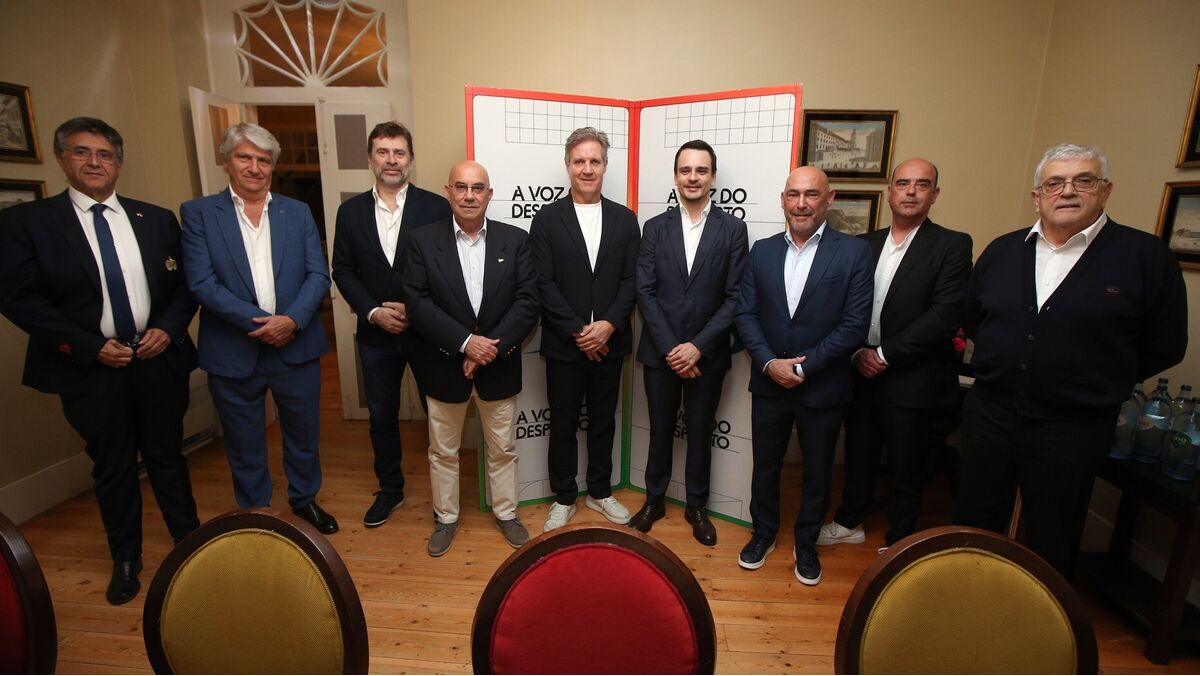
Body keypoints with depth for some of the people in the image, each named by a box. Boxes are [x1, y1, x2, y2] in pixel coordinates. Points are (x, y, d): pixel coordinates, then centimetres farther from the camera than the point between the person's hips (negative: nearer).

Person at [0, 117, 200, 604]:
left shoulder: (157, 220, 6)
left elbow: (184, 283, 7)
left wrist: (168, 328, -9)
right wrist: (90, 346, -13)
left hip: (158, 358, 2)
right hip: (90, 367, -1)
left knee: (167, 456, 14)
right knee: (112, 467, 11)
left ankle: (190, 541, 30)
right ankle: (125, 560, 30)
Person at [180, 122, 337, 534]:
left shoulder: (298, 213, 6)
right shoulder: (198, 213, 0)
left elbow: (318, 275, -1)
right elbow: (202, 282, -9)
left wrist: (291, 320, -16)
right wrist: (258, 322, -17)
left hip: (296, 347, 2)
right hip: (233, 351, -1)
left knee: (303, 434, 15)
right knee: (244, 444, 14)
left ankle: (304, 498, 38)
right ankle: (254, 512, 35)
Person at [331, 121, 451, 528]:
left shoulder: (436, 208, -6)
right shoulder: (350, 211, 4)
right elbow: (343, 270, 4)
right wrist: (373, 311, -9)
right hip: (376, 333, 3)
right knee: (381, 415, 14)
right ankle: (390, 489, 34)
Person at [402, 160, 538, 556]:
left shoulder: (515, 240, -3)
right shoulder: (424, 241, -4)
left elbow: (527, 302, -9)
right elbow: (418, 304, -12)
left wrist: (492, 347, -18)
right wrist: (465, 342, -21)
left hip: (499, 367, 1)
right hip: (444, 366, 0)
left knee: (502, 449, 17)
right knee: (443, 451, 16)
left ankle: (505, 512, 39)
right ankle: (446, 518, 38)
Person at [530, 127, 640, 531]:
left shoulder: (625, 220, 5)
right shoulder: (547, 219, -2)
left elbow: (631, 280, 0)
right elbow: (544, 283, -8)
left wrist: (609, 325, -14)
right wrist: (578, 332, -14)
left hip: (609, 342, 2)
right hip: (564, 344, -2)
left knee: (603, 422, 15)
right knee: (563, 424, 11)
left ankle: (599, 492, 34)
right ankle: (563, 498, 29)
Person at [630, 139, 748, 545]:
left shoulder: (733, 229, -1)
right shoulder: (655, 228, 2)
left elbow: (735, 297, -6)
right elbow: (645, 292, -4)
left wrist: (697, 346, -14)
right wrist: (670, 348, -12)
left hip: (707, 355, -1)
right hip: (660, 353, 1)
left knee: (700, 433, 13)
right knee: (660, 431, 14)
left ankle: (696, 505, 33)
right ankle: (654, 500, 34)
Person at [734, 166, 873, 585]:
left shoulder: (854, 252, -8)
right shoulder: (762, 251, 2)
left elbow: (855, 324, -12)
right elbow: (745, 314, 0)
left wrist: (803, 367, -15)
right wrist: (770, 363, -13)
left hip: (822, 387, -2)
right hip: (769, 382, 2)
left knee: (817, 472, 15)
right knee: (765, 465, 17)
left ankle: (806, 543, 37)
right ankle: (763, 533, 39)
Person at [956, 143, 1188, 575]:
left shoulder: (1146, 257, -5)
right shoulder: (1002, 251, 5)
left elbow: (1164, 346, 0)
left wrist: (1099, 381, 1)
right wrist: (1007, 364, 8)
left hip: (1072, 430, -3)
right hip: (989, 414, 3)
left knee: (1051, 546, 14)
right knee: (972, 528, 17)